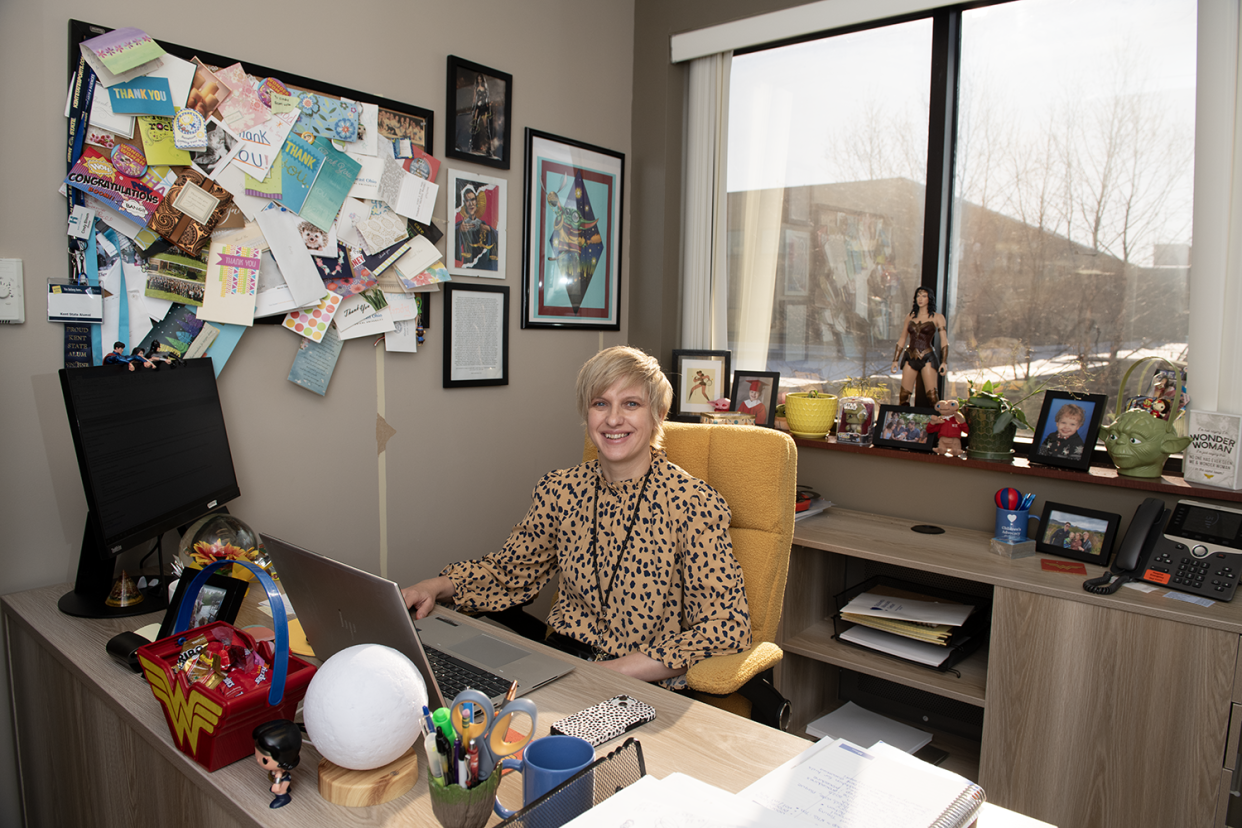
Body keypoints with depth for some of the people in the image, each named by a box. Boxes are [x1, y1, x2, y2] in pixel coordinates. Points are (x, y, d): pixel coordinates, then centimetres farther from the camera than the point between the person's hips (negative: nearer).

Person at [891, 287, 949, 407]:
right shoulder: (910, 316, 13)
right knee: (904, 395, -2)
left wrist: (944, 362, -11)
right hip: (910, 357, 3)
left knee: (932, 396, -12)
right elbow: (902, 340, 18)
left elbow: (944, 341, -1)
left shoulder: (937, 317, 4)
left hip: (927, 357, -3)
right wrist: (895, 360, 13)